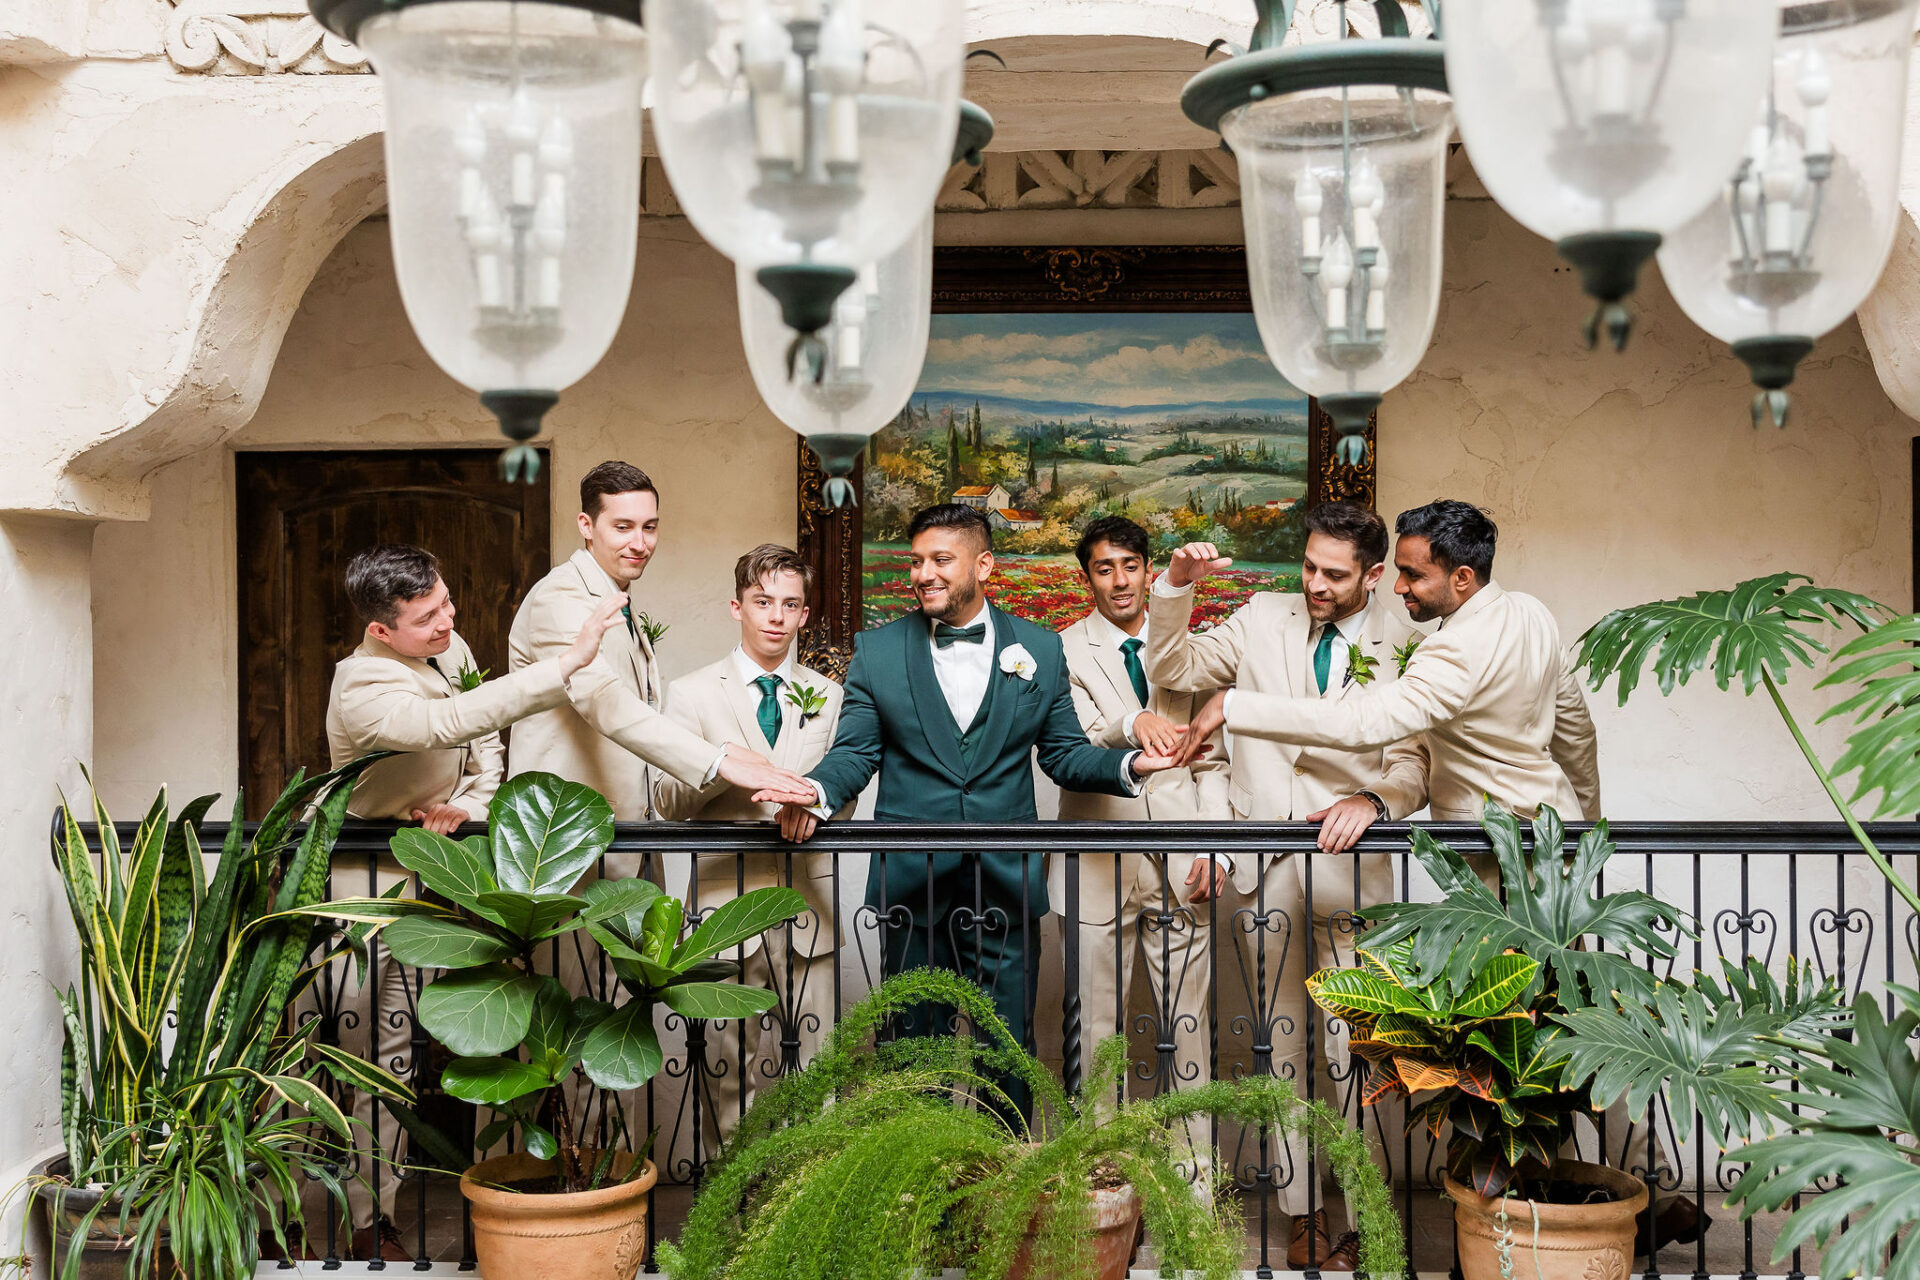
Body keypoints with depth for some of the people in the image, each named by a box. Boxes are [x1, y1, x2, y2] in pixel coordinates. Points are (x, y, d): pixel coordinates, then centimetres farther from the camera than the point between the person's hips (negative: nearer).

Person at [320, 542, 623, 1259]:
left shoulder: (449, 649, -1)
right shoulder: (364, 688, -26)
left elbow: (486, 743, 11)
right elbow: (449, 723, -45)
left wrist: (469, 803, -11)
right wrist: (569, 663, -45)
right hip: (360, 883, -7)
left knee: (393, 1052, 8)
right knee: (364, 1053, -5)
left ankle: (371, 1220, 16)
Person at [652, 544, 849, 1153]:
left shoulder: (828, 697, 16)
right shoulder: (692, 693, 8)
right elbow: (666, 801, 1)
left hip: (808, 904, 2)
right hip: (729, 903, -2)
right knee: (732, 1074, 0)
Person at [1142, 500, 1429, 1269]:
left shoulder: (1401, 649, 1)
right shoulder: (1262, 619, 8)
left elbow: (1413, 764, -3)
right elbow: (1172, 669, 10)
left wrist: (1374, 802, -23)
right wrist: (1175, 589, -4)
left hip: (1349, 864, -2)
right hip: (1264, 865, 3)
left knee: (1351, 1052, -3)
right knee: (1282, 1047, 9)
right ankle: (1301, 1212, 18)